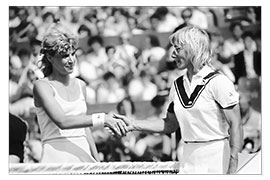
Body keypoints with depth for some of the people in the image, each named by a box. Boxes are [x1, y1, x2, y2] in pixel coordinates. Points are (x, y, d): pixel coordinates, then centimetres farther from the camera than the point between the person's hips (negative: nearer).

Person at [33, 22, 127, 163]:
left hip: (84, 154, 5)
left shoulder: (80, 85, 15)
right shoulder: (42, 86, -5)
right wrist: (102, 119, -24)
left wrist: (97, 160, 19)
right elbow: (62, 121, -19)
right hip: (57, 156, -5)